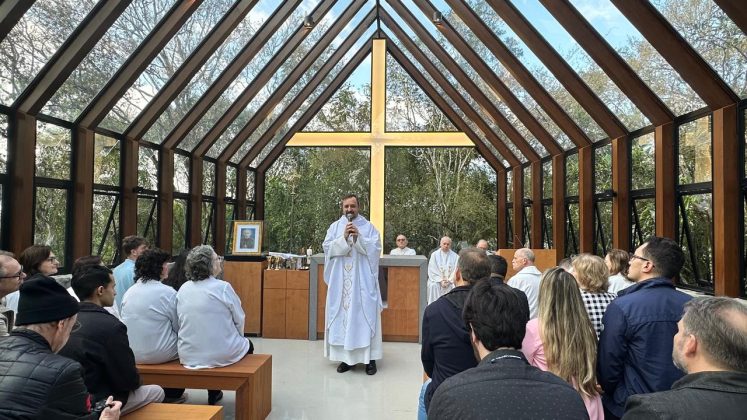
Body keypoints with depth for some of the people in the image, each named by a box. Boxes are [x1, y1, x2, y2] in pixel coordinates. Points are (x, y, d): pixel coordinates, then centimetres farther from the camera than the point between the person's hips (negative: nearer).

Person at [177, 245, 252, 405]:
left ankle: (213, 393, 43)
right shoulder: (223, 287, -16)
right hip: (222, 355, -5)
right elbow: (239, 320, -8)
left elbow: (181, 323, 8)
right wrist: (238, 338, 12)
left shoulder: (182, 289, -1)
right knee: (248, 344, 26)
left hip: (188, 356, 5)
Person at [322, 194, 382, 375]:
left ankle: (370, 357, 6)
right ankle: (347, 357, 13)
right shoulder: (335, 226, 9)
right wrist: (344, 237, -16)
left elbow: (375, 248, -6)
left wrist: (358, 237, -18)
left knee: (366, 316, -1)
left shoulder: (369, 227, 5)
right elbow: (327, 247, -3)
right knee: (342, 316, 3)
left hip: (363, 281, -2)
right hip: (340, 282, 2)